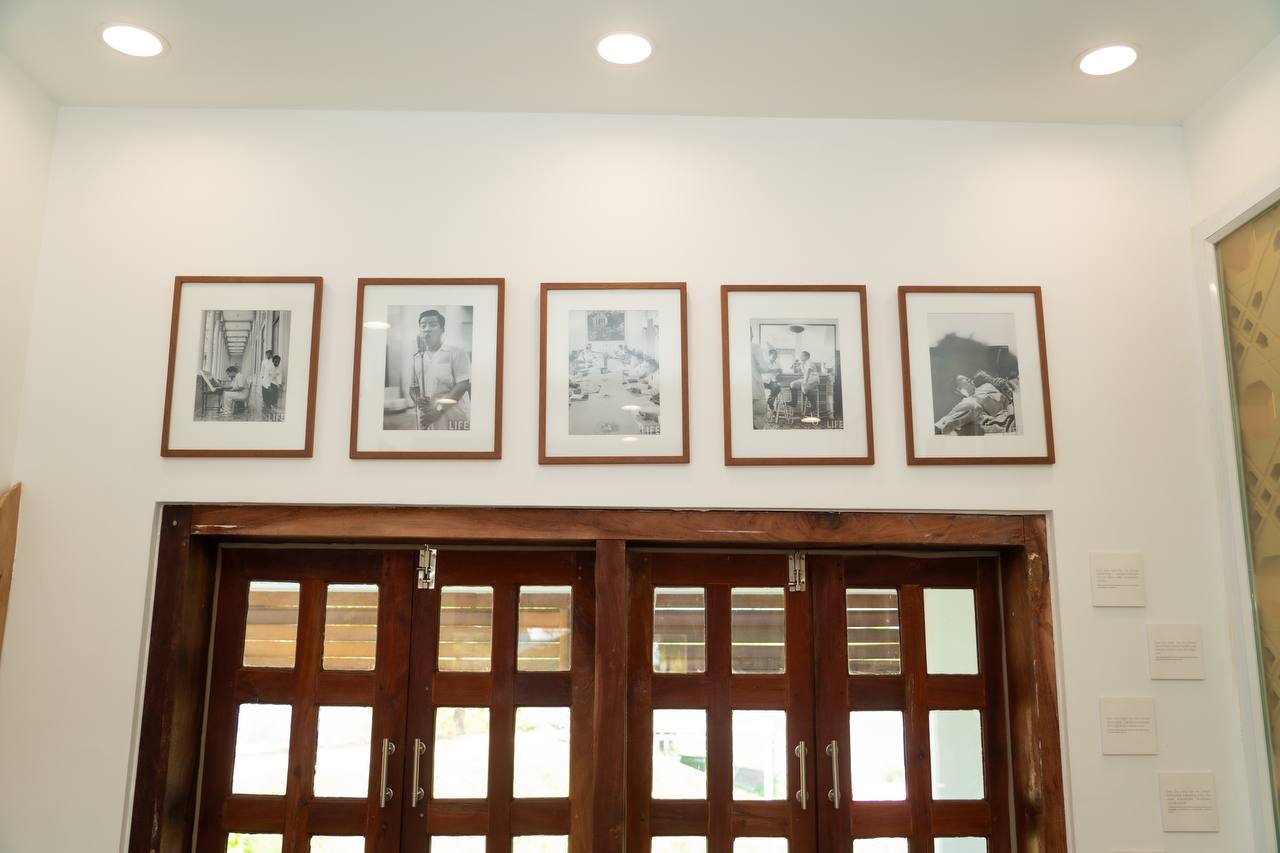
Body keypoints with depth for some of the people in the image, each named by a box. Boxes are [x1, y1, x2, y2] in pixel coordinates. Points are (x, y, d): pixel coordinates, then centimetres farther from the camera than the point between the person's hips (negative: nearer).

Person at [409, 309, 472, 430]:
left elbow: (463, 385, -9)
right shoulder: (417, 358, 14)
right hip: (427, 421, 5)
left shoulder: (456, 353, -1)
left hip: (455, 420, -5)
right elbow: (413, 387, 20)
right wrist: (417, 400, -5)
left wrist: (438, 408, -16)